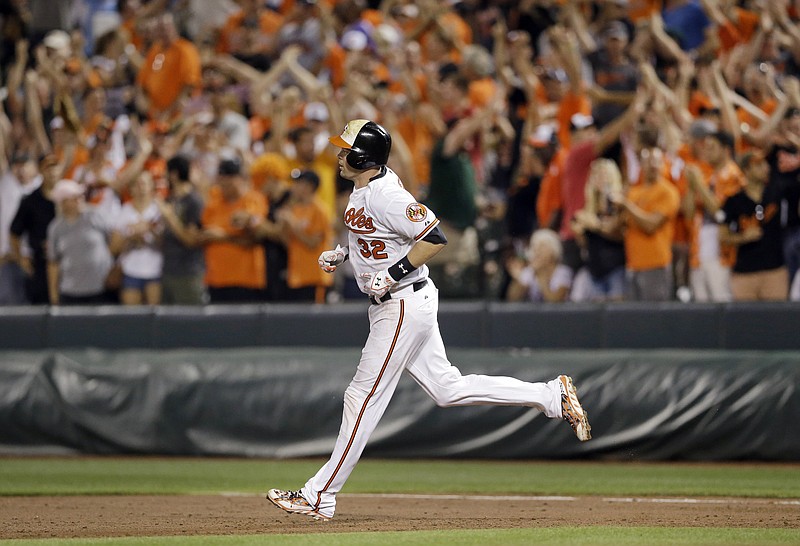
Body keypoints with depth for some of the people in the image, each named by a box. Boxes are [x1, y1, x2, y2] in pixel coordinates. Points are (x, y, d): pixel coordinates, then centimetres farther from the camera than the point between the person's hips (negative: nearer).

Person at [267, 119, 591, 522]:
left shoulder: (385, 196, -21)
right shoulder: (364, 188, 9)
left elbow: (434, 237, -25)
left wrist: (392, 275, -24)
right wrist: (342, 254, 12)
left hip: (404, 304, -11)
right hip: (394, 304, 11)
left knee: (364, 396, -5)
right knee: (448, 389, 12)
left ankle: (319, 497, -1)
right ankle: (552, 396, 15)